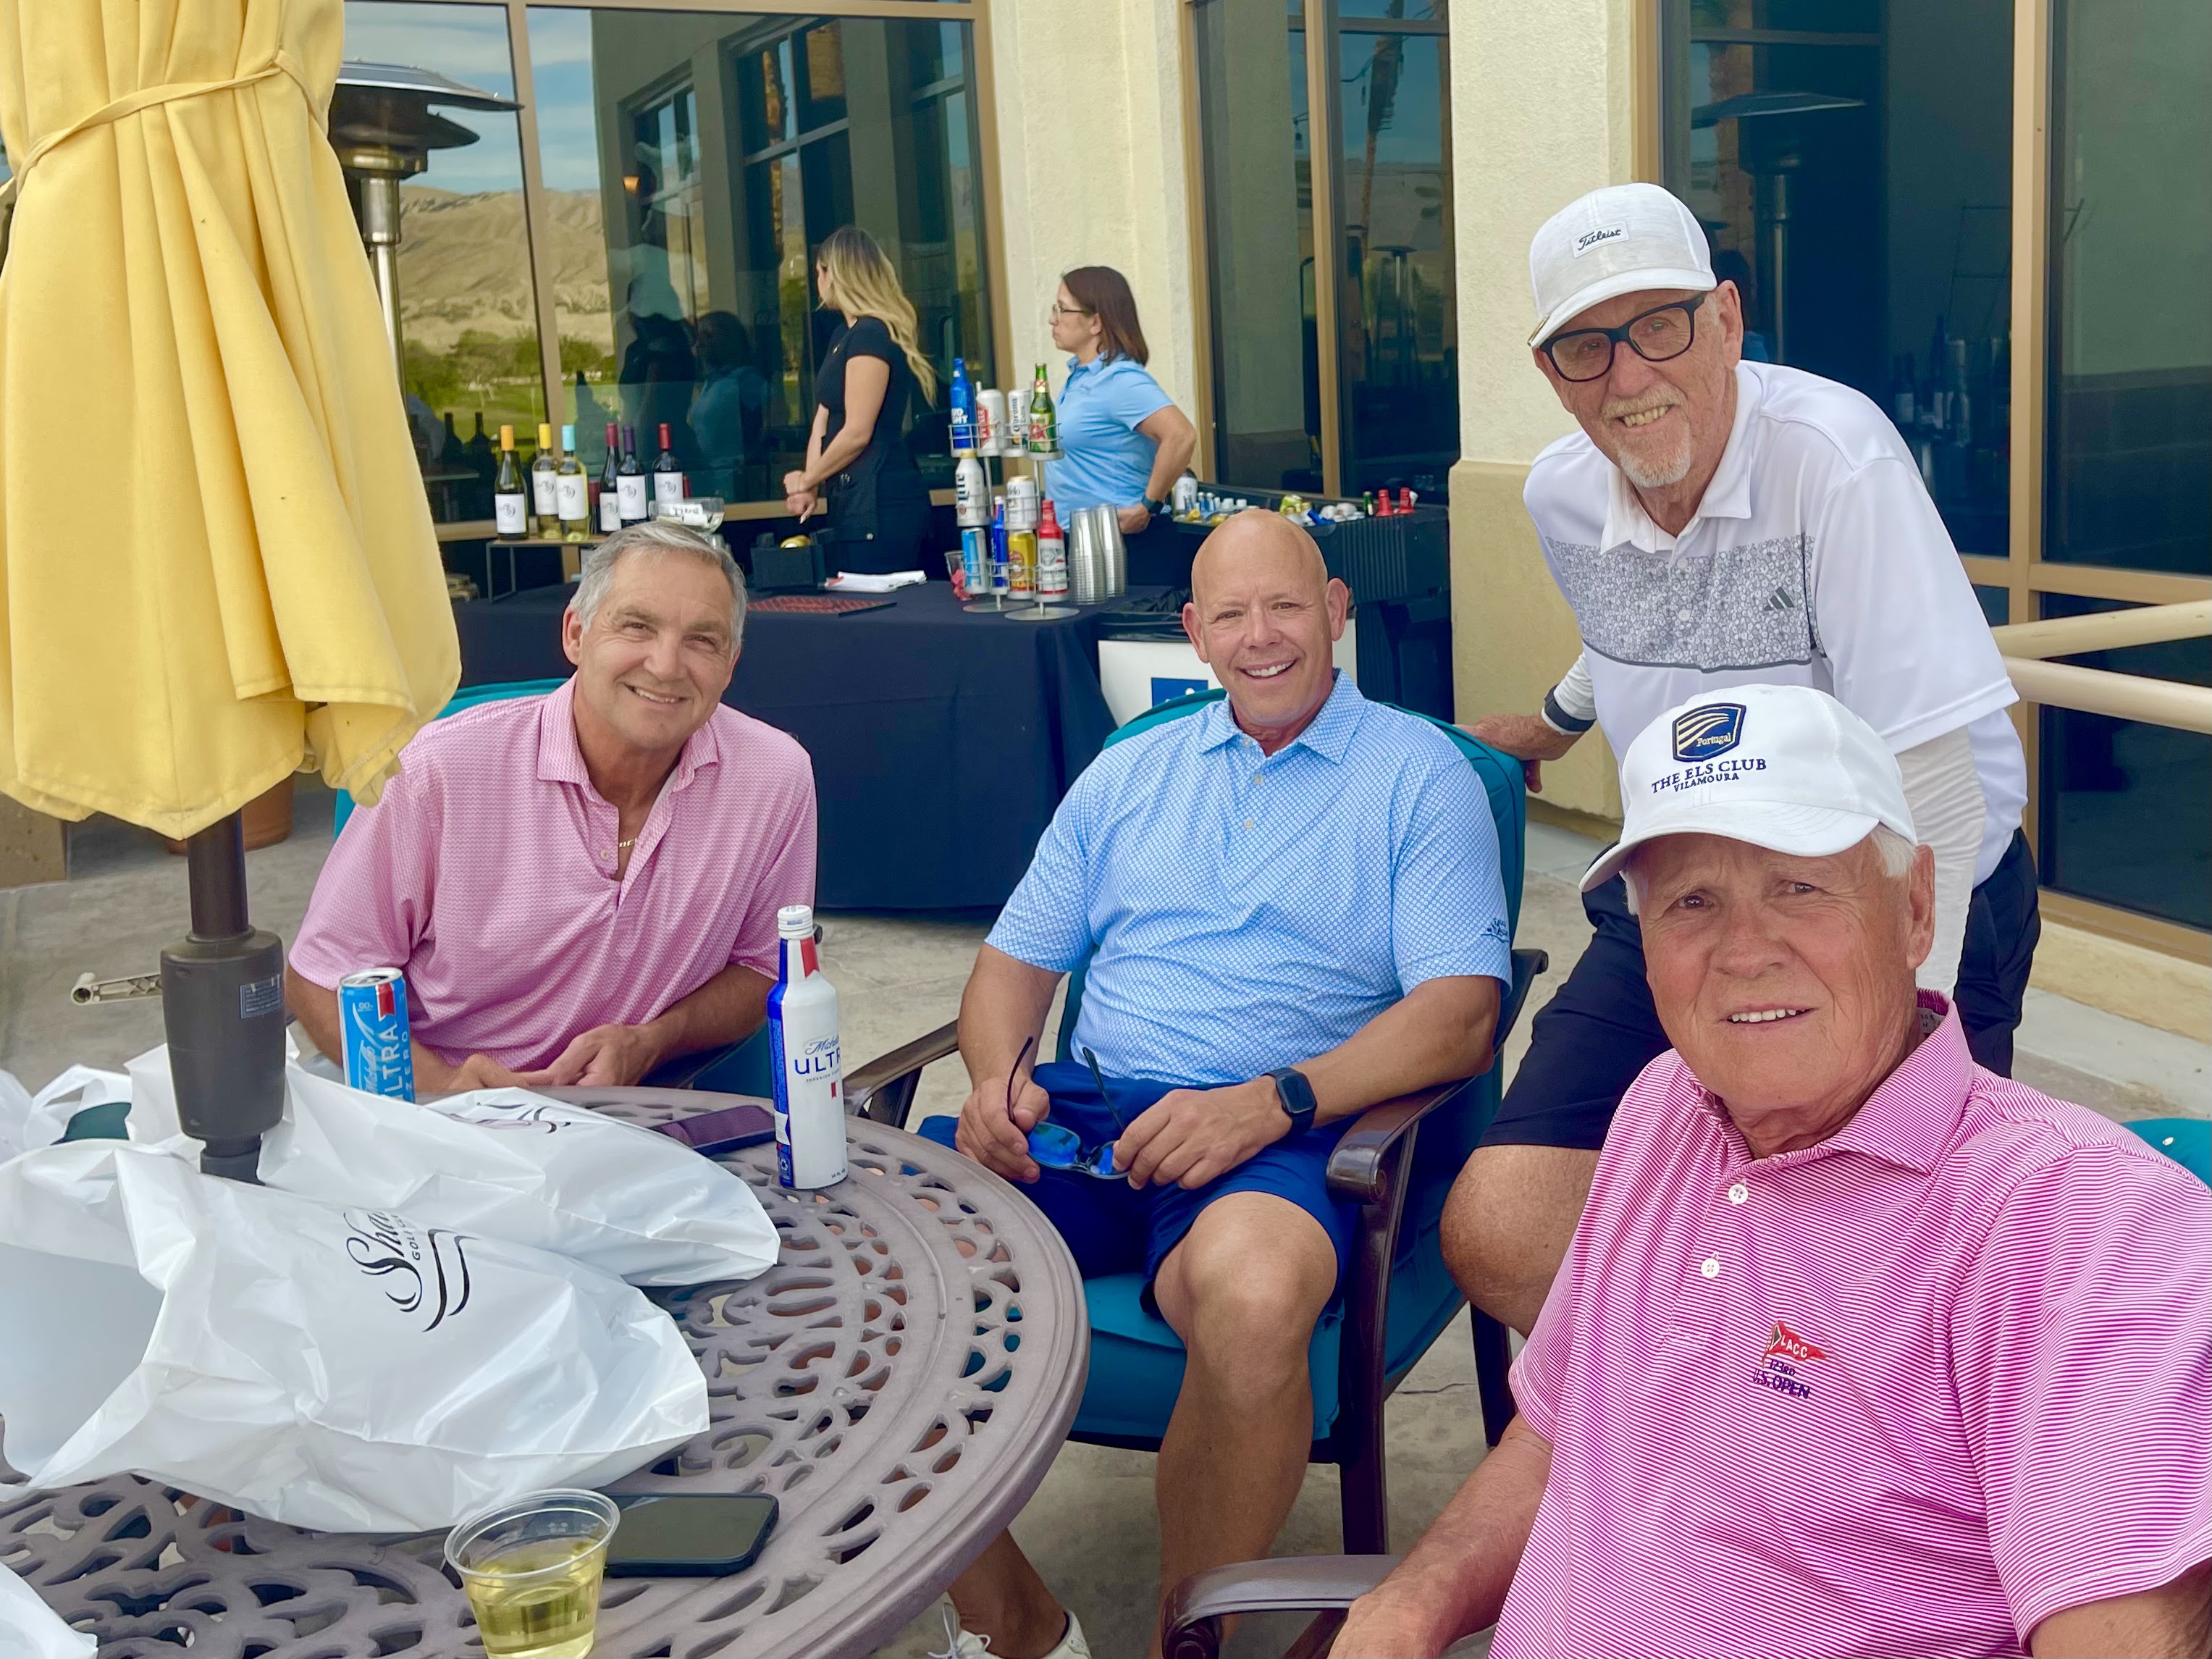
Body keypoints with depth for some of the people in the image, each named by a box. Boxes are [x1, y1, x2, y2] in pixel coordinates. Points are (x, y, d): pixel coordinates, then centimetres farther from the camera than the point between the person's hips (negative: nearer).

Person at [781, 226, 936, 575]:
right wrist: (811, 487, 2)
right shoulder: (843, 336, 19)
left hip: (881, 504, -10)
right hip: (854, 500, 10)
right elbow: (823, 418, 15)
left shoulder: (870, 336, -12)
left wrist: (807, 480, -3)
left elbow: (857, 432, -15)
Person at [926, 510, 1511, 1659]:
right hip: (1078, 1112, 4)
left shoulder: (1418, 774, 7)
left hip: (1277, 1134, -4)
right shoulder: (1128, 775, 22)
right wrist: (1000, 1075, -3)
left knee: (1253, 1295, -39)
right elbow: (1014, 965, 21)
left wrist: (1272, 1101, -19)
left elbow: (1459, 1013, -4)